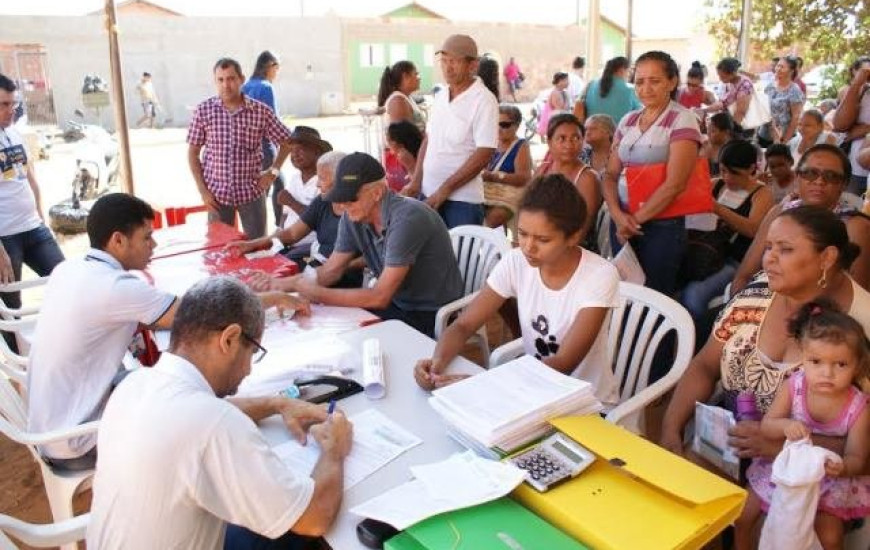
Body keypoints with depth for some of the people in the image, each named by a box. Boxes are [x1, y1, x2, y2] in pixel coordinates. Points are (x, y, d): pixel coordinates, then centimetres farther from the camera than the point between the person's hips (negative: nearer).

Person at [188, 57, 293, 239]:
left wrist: (273, 171, -2)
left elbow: (286, 141, 8)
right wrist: (203, 190, -3)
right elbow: (193, 153, 3)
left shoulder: (261, 111, -4)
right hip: (218, 193, 0)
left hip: (252, 192, 0)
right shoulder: (203, 110, -3)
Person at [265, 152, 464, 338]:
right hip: (398, 305, 7)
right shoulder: (353, 217, -4)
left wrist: (316, 294, -21)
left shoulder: (407, 218, -27)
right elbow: (330, 271, 5)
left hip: (433, 318, -7)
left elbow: (379, 297, -26)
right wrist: (275, 283, -9)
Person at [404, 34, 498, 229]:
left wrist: (445, 189, -15)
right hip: (429, 194, 6)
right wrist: (416, 182, 7)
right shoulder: (440, 96, 11)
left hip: (462, 199, -6)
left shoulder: (484, 101, -10)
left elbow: (483, 155, -16)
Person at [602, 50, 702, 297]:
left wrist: (635, 219, -10)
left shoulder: (682, 120, -8)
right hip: (622, 223, 5)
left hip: (661, 226, -5)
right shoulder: (627, 120, 10)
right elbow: (611, 175, 8)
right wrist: (618, 215, -9)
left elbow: (673, 184, -15)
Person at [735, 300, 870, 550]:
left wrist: (843, 468, -39)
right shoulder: (792, 387, -18)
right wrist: (785, 426, -36)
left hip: (830, 481, -1)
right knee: (741, 517, 2)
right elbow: (766, 426, -14)